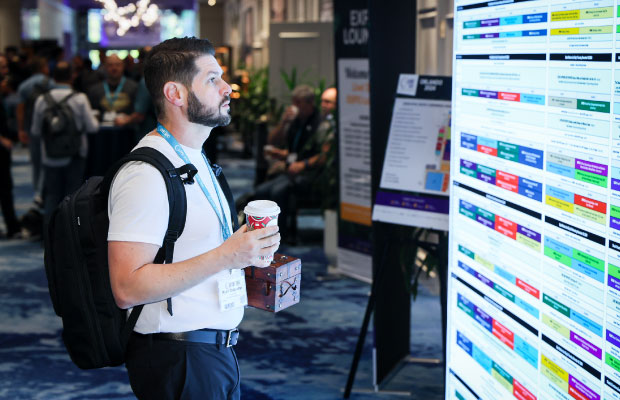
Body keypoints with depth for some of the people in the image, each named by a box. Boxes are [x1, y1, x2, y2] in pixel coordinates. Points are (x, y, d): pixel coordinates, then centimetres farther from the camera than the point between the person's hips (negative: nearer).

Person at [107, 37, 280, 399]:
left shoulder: (196, 160, 15)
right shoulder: (147, 173, -19)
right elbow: (128, 288, -26)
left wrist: (246, 252, 5)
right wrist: (226, 256, -25)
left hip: (217, 348, 9)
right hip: (177, 355, -9)